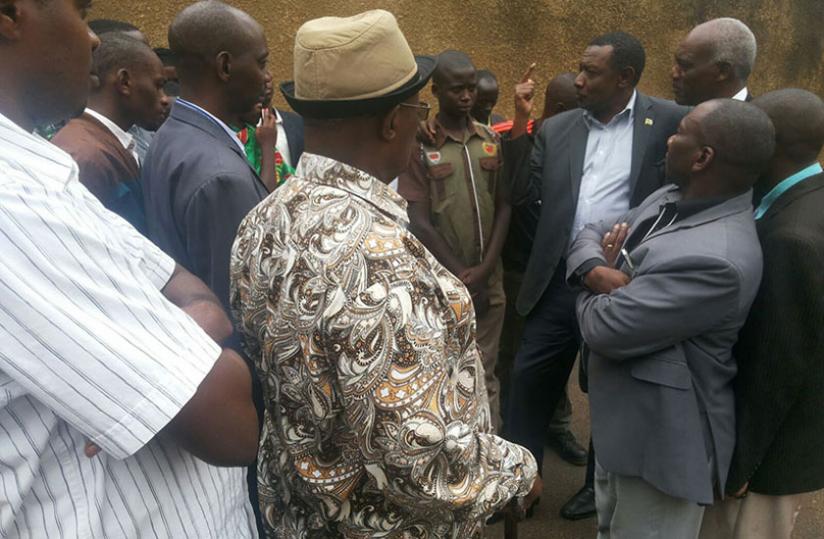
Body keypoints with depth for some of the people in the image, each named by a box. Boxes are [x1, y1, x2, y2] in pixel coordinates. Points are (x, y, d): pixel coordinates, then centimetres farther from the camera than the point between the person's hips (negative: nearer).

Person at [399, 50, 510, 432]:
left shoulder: (491, 140, 7)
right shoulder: (418, 144, -6)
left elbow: (503, 207, 5)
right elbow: (418, 222, -9)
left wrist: (485, 269, -6)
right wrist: (462, 276, -9)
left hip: (490, 282, 4)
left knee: (485, 374, 11)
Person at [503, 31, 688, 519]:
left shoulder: (669, 122, -4)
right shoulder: (557, 128, 5)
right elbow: (522, 192, 3)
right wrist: (520, 128, -5)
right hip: (559, 283, 3)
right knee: (530, 383, 9)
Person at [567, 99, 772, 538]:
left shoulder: (717, 259, -33)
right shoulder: (669, 198, -2)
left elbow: (603, 329, -30)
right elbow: (591, 235, 5)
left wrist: (598, 285, -8)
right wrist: (598, 272, -18)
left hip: (660, 438, -9)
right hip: (619, 418, 9)